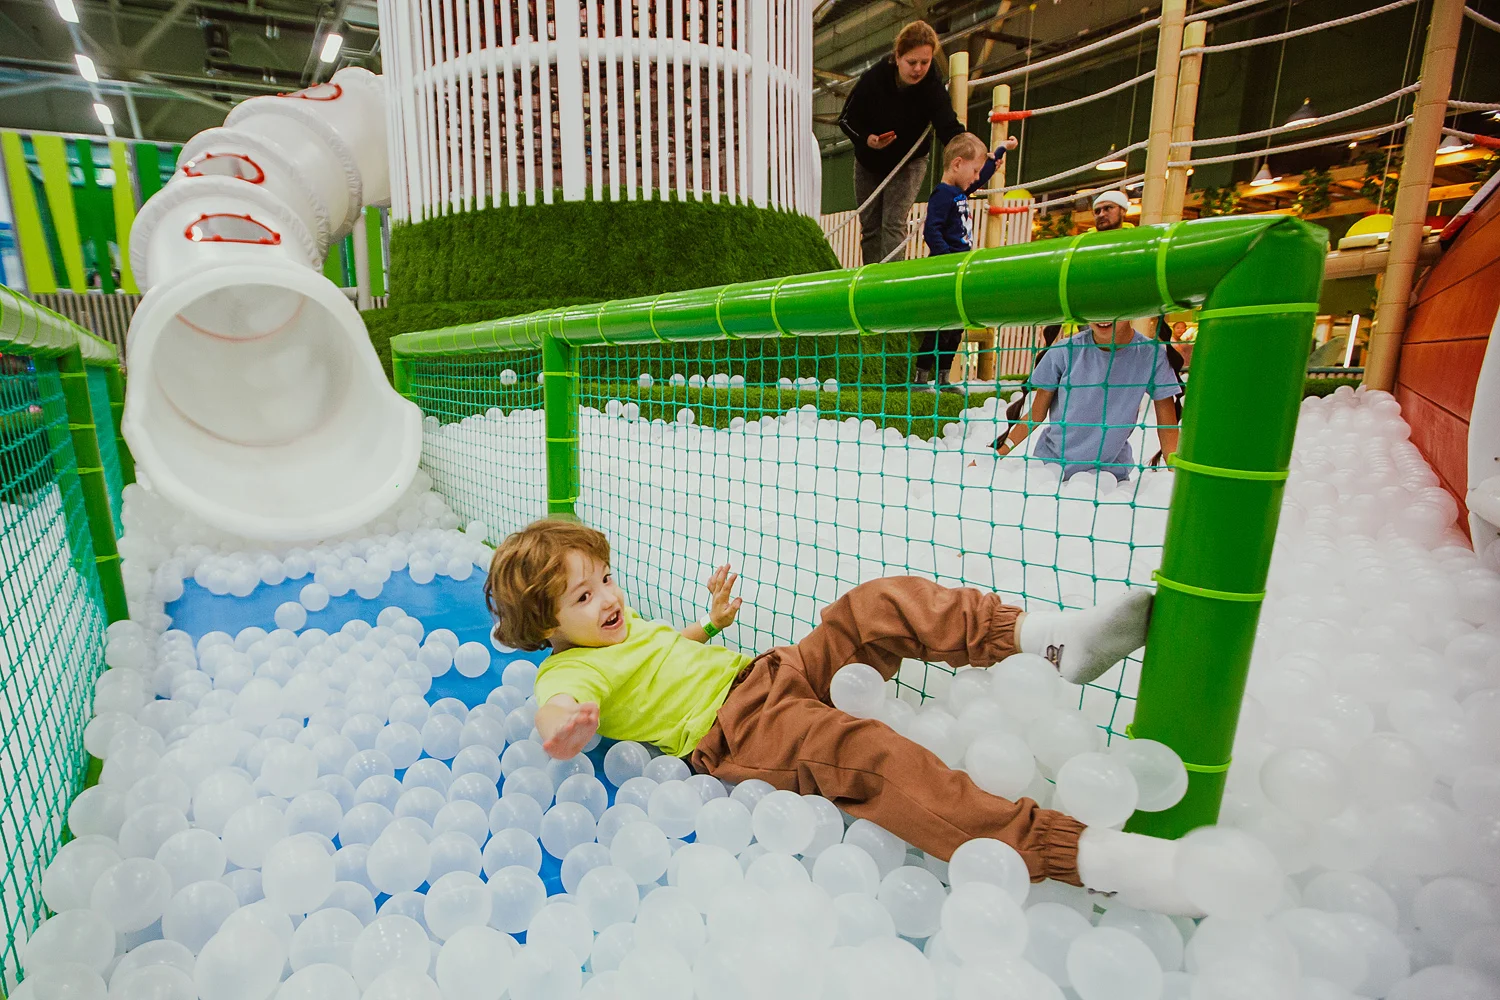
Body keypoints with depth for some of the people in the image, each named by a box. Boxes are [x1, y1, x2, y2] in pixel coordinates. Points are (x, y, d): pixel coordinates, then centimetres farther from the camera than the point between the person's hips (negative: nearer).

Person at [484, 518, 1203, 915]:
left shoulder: (625, 626, 24)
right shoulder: (570, 670, -3)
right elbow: (559, 710, -26)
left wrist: (711, 621, 26)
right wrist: (563, 728, -50)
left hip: (773, 673, 9)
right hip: (733, 732, -9)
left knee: (878, 606, -11)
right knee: (862, 755, -37)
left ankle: (1047, 636, -19)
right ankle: (1079, 853, -43)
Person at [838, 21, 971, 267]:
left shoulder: (933, 85, -24)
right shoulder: (873, 78, -23)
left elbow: (949, 127, -33)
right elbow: (846, 118, -12)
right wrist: (866, 139, -31)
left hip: (909, 163, -2)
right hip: (869, 162, 2)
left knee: (894, 223, -15)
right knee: (869, 226, 7)